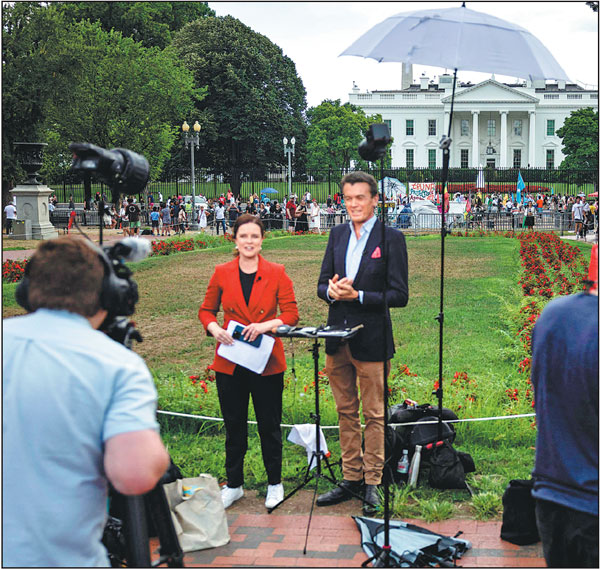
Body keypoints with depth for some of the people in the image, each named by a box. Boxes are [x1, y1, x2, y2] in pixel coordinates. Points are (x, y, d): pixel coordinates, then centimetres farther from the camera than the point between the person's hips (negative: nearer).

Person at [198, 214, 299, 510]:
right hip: (230, 363, 2)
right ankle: (233, 484, 28)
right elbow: (206, 310, 10)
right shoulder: (222, 273, 2)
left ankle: (274, 483, 27)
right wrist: (214, 328, -11)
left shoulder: (276, 273, -2)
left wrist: (265, 325, -20)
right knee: (234, 426, 12)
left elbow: (291, 314, -3)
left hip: (267, 362, -1)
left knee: (269, 425, 8)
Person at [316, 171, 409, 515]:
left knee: (374, 415, 4)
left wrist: (358, 295, -19)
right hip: (337, 338, 6)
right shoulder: (337, 235, 11)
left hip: (371, 340, -5)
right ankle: (351, 478, 25)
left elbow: (400, 295, -10)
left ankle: (372, 483, 15)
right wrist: (331, 291, -11)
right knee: (346, 412, 14)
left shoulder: (392, 238, -6)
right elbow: (322, 284, 12)